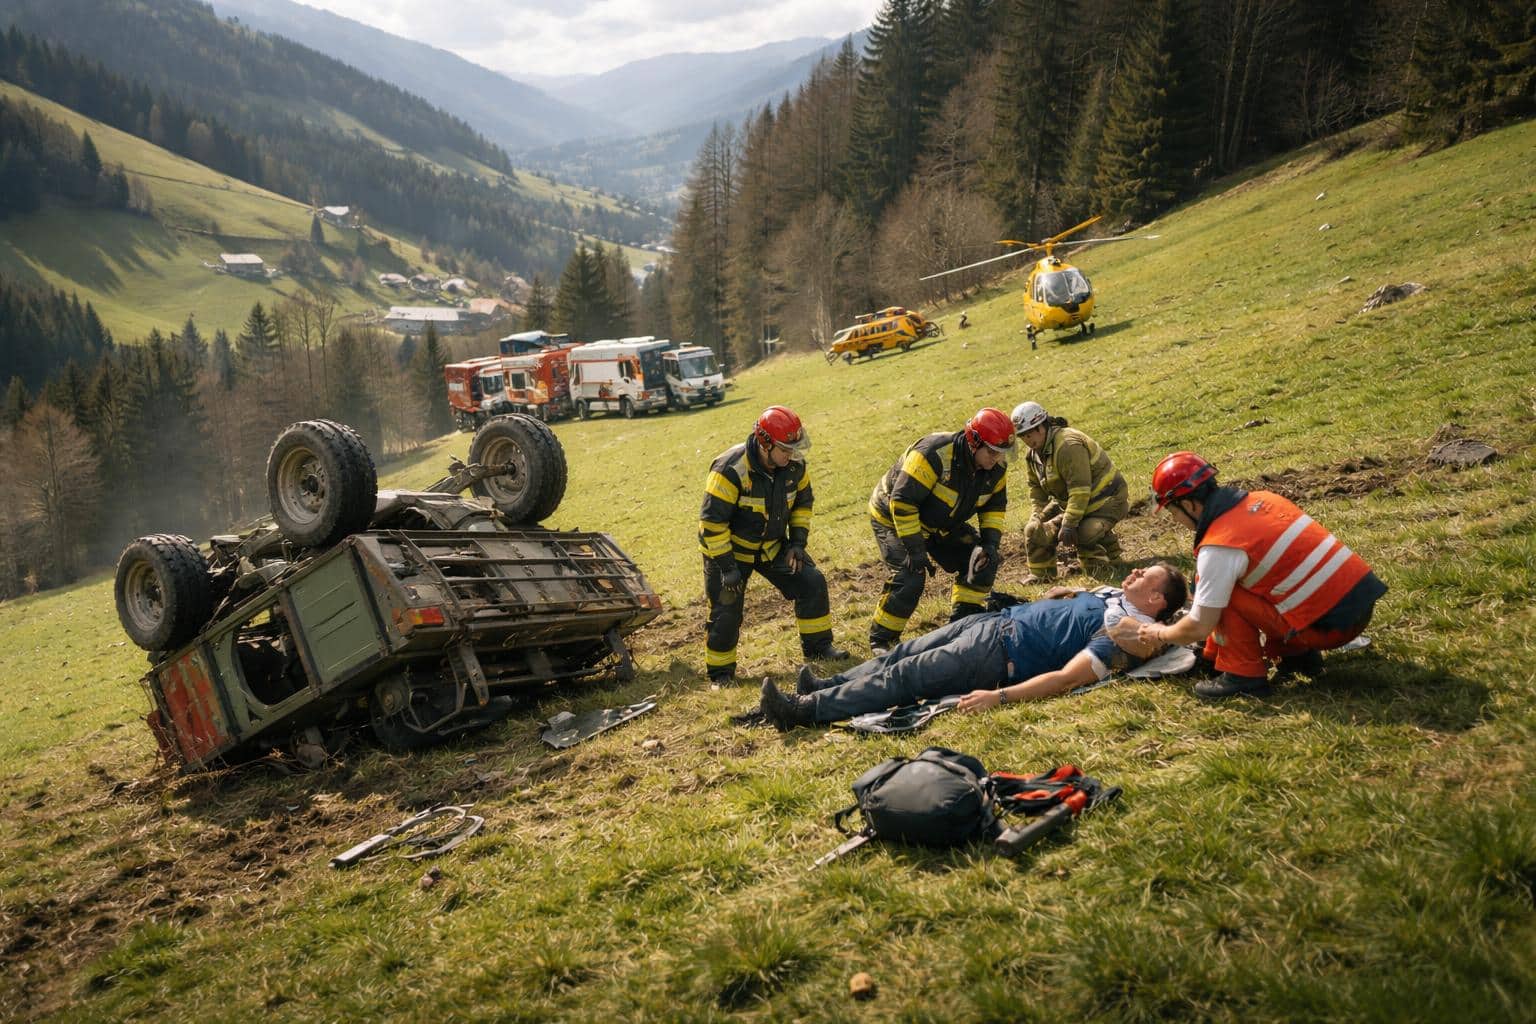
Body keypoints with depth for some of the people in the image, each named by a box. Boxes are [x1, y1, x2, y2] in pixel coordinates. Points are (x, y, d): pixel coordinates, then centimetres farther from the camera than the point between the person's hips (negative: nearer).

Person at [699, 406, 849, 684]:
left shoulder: (794, 465, -11)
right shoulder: (731, 470, -30)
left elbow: (803, 502, 8)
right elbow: (712, 521, -26)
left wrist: (797, 541, -2)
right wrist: (727, 566, -25)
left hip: (772, 545, 6)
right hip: (730, 550, -5)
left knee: (812, 583, -2)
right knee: (726, 613, -4)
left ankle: (817, 646, 15)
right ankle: (720, 672, 16)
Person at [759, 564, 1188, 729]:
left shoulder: (1125, 634, -15)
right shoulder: (1111, 596, 14)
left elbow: (1065, 678, -27)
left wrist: (999, 696, -32)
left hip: (999, 655, -9)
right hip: (998, 620, 9)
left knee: (901, 678, -12)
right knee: (900, 654, 7)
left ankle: (804, 709, -11)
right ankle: (825, 686, 15)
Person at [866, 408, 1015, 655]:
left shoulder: (996, 468, -12)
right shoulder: (933, 455, -36)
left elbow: (994, 507, 5)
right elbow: (902, 502, -34)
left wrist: (990, 542, -10)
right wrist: (915, 548, -32)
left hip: (941, 524, 7)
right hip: (894, 517, -7)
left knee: (981, 562, -4)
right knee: (910, 577, -23)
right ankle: (881, 639, -3)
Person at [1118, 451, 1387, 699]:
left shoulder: (1219, 546, -16)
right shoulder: (1261, 499, 8)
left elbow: (1199, 628, -11)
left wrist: (1160, 634, 12)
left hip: (1332, 625, -8)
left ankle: (1244, 674, 1)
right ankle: (1297, 654, 20)